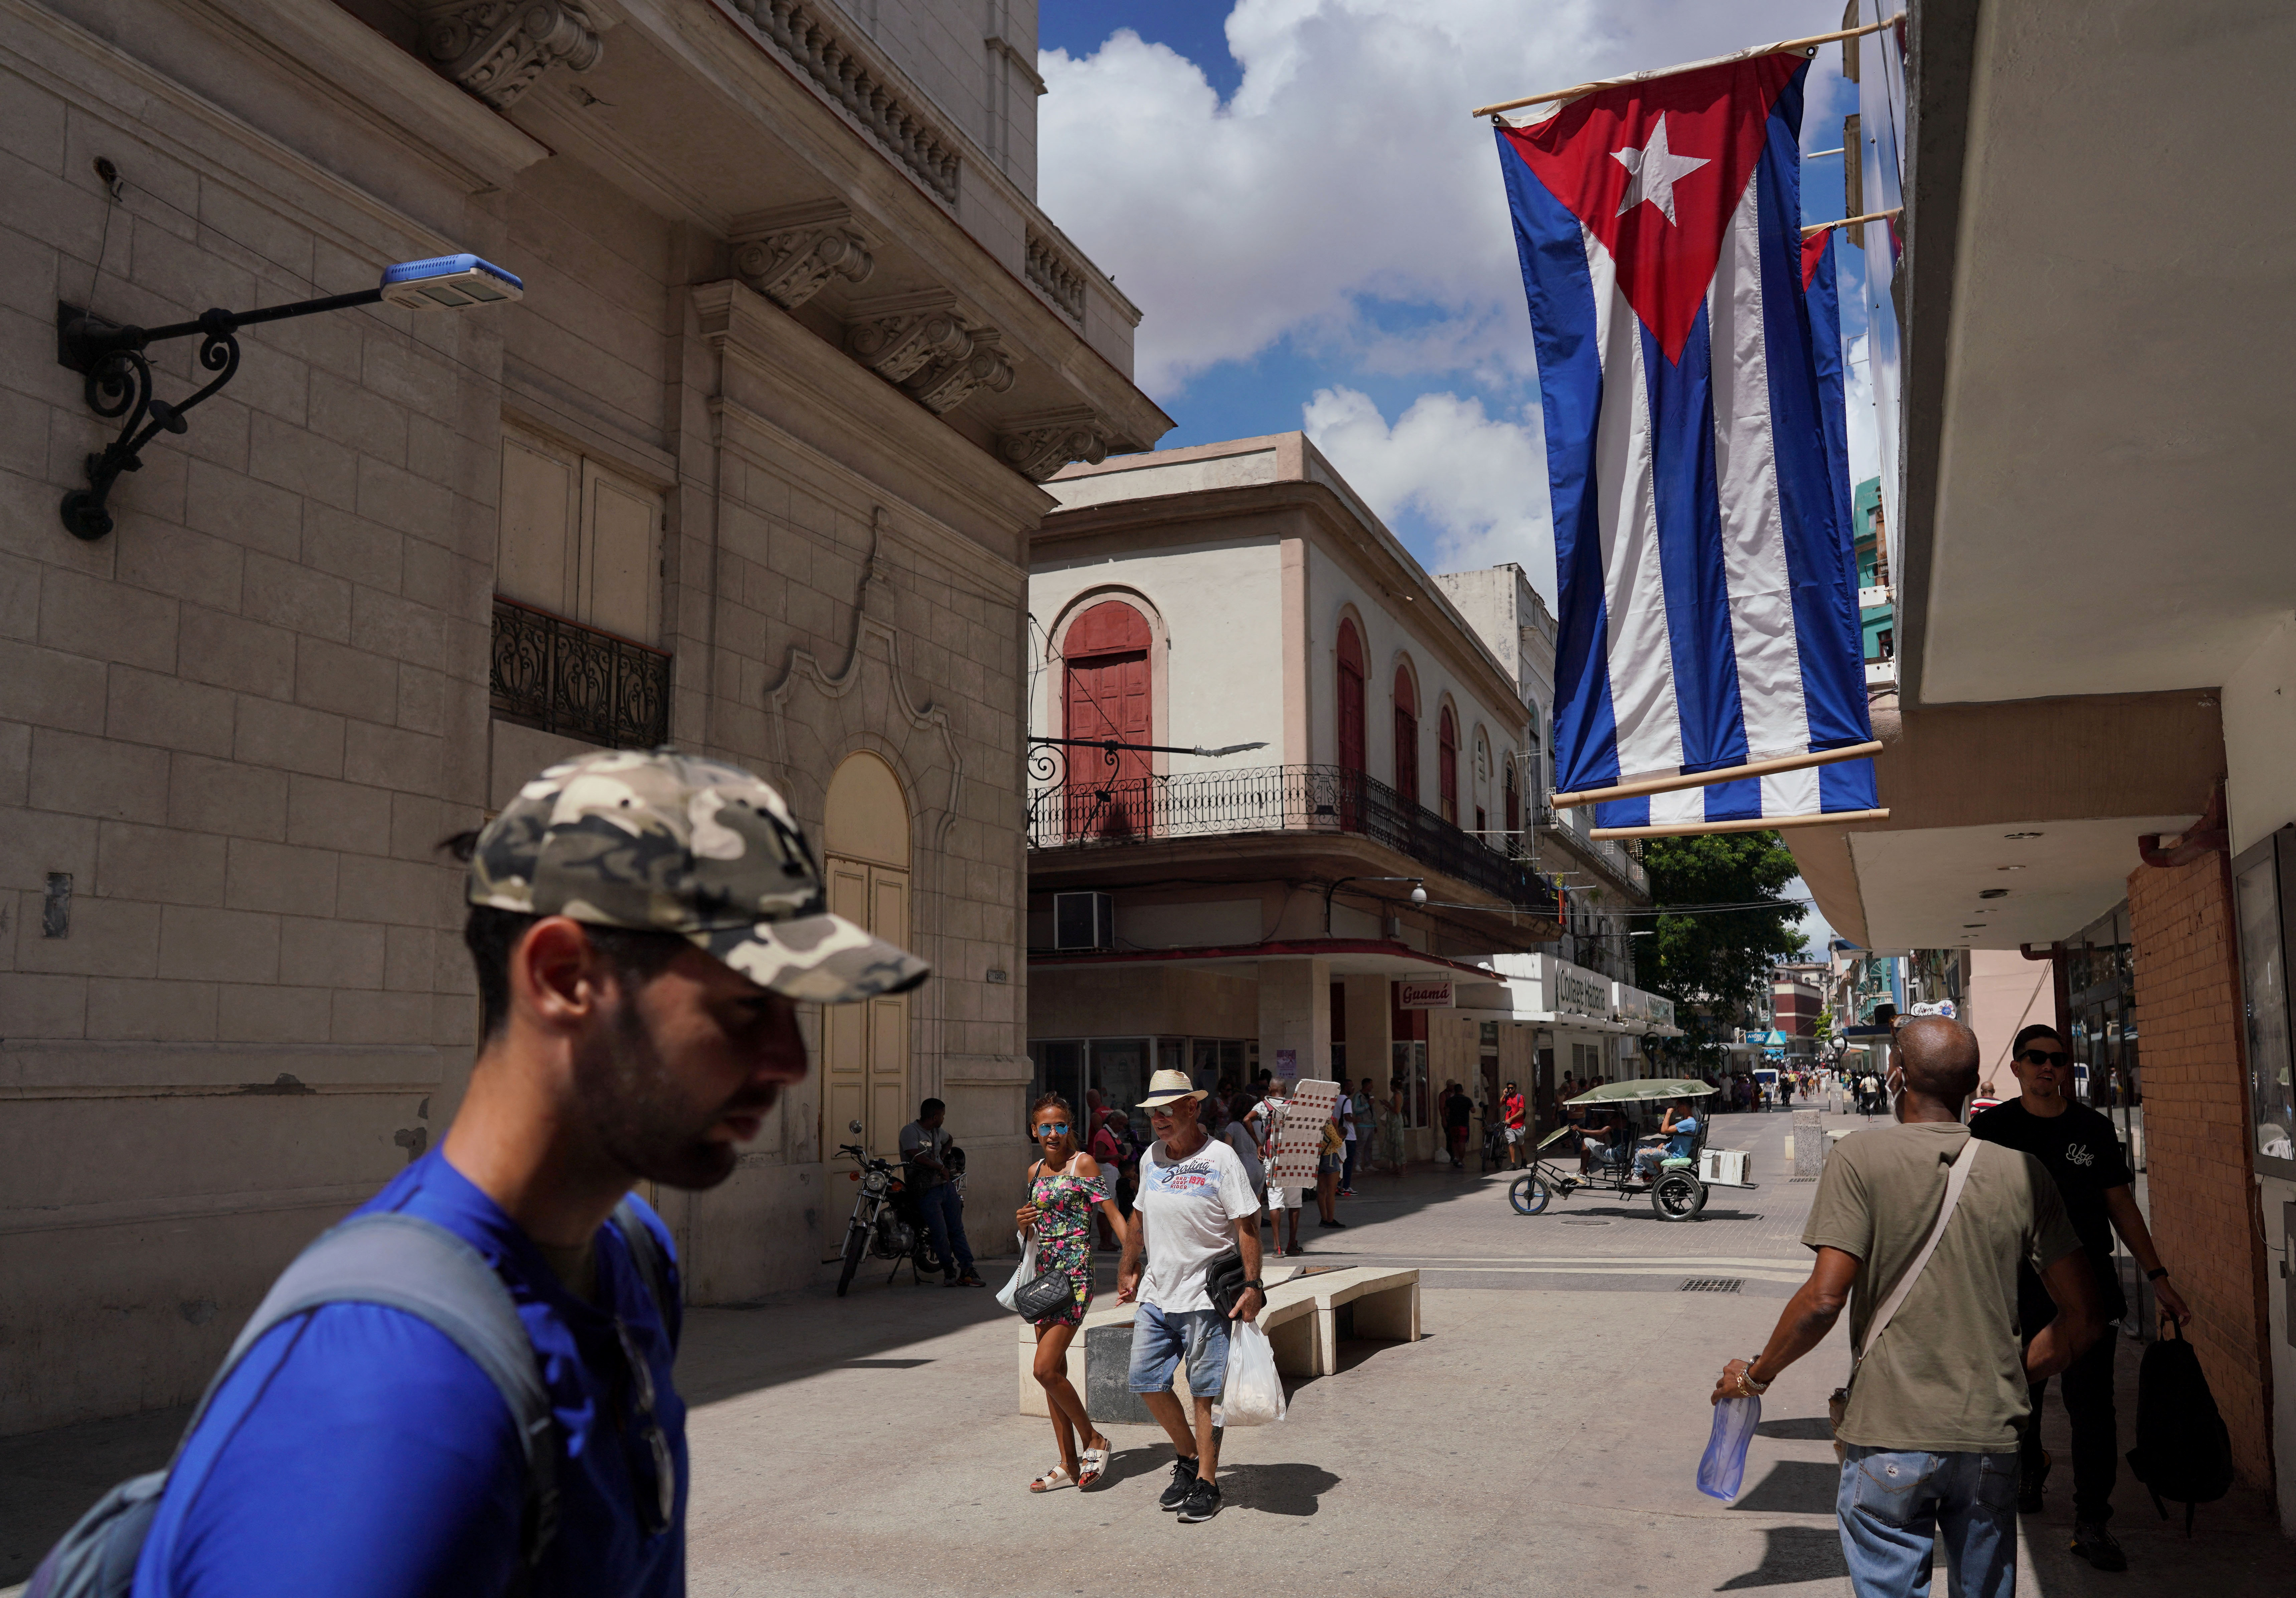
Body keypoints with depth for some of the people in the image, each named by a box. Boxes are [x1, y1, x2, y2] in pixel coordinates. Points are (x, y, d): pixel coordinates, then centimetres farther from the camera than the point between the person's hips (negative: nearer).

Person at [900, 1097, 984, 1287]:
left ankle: (967, 1271, 4)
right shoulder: (910, 1131, -7)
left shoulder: (937, 1132, 17)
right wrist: (941, 1167, -11)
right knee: (941, 1234, -10)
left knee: (957, 1229, 4)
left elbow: (948, 1140, 40)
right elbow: (916, 1156, -20)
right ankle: (949, 1269, 9)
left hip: (946, 1185, 7)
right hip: (927, 1191, -7)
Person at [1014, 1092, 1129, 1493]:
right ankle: (1069, 1464, 19)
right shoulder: (1035, 1171, 13)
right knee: (1053, 1373, 9)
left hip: (1075, 1275, -7)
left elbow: (1113, 1216, -10)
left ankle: (1094, 1441, 5)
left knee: (1045, 1369, -14)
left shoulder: (1084, 1164, -6)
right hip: (1044, 1275, 7)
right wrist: (1021, 1221, 2)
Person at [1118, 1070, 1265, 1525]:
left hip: (1205, 1296, -6)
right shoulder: (1151, 1156, 8)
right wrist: (1128, 1269, 22)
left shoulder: (1220, 1159, -11)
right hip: (1156, 1294, 6)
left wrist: (1252, 1285, -19)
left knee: (1205, 1391, 0)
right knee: (1146, 1382, 7)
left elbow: (1247, 1225, -13)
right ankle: (1188, 1458, 26)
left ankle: (1207, 1482, 12)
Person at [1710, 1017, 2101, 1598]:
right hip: (1990, 1436, 4)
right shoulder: (2022, 1173, 2)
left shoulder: (1860, 1157, -9)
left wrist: (1755, 1374, -1)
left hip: (1890, 1438, -4)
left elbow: (1824, 1300, -16)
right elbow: (2082, 1316, 4)